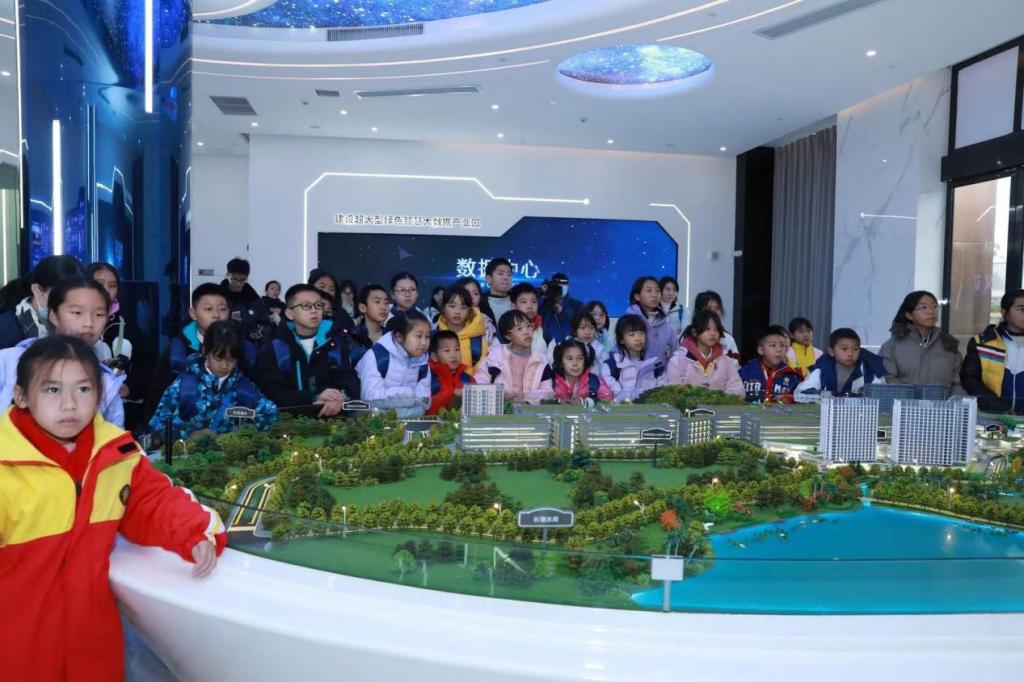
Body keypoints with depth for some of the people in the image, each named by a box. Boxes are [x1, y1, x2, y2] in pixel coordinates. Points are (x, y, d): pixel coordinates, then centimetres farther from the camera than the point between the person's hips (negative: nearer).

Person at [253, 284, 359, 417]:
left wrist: (341, 397, -21)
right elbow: (272, 393, -8)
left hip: (334, 417, 2)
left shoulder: (336, 341, 11)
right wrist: (315, 398, -22)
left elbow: (350, 380, 3)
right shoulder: (273, 347, 3)